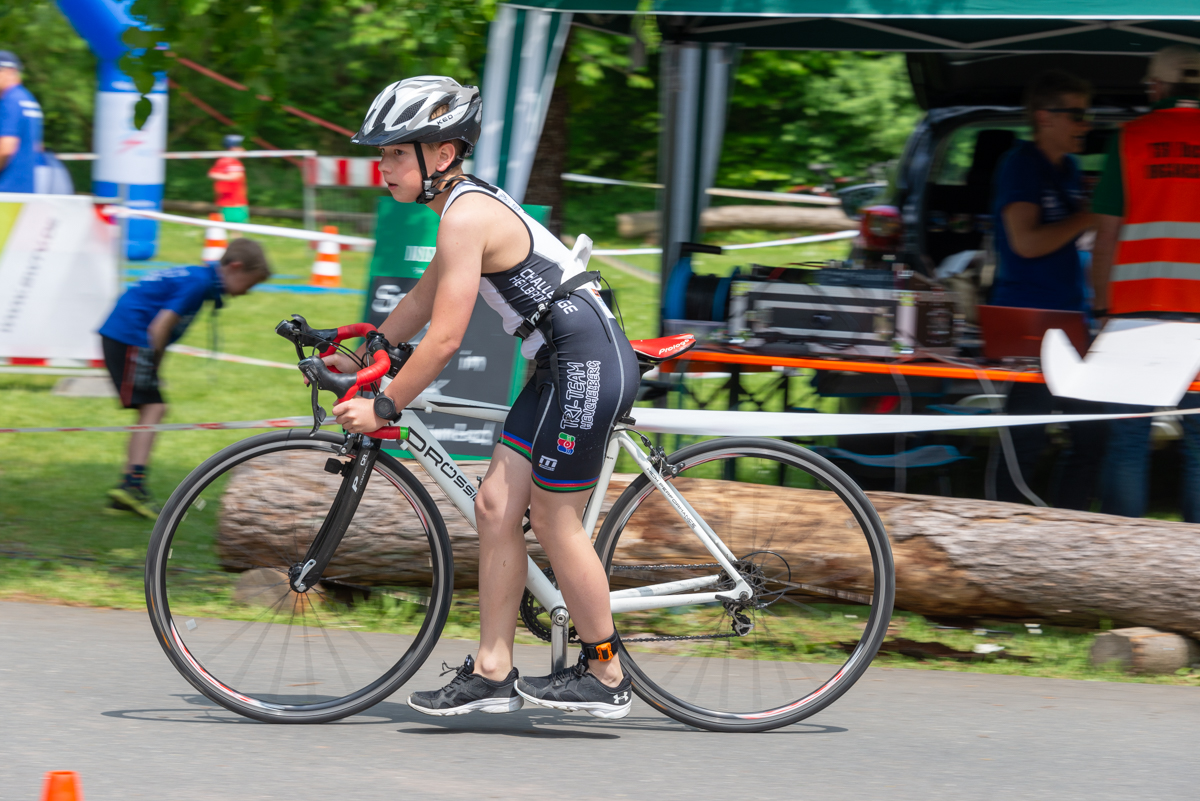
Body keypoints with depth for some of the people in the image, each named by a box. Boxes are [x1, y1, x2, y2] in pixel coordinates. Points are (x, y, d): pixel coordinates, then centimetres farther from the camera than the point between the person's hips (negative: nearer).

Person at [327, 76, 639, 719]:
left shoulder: (466, 216, -17)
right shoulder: (471, 204, 14)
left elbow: (444, 339, -19)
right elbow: (421, 303, 26)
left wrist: (383, 407, -11)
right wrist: (358, 360, 26)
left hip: (589, 363, -10)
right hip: (564, 365, 10)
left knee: (553, 518, -2)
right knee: (496, 505, 6)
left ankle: (604, 676, 9)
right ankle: (492, 673, 8)